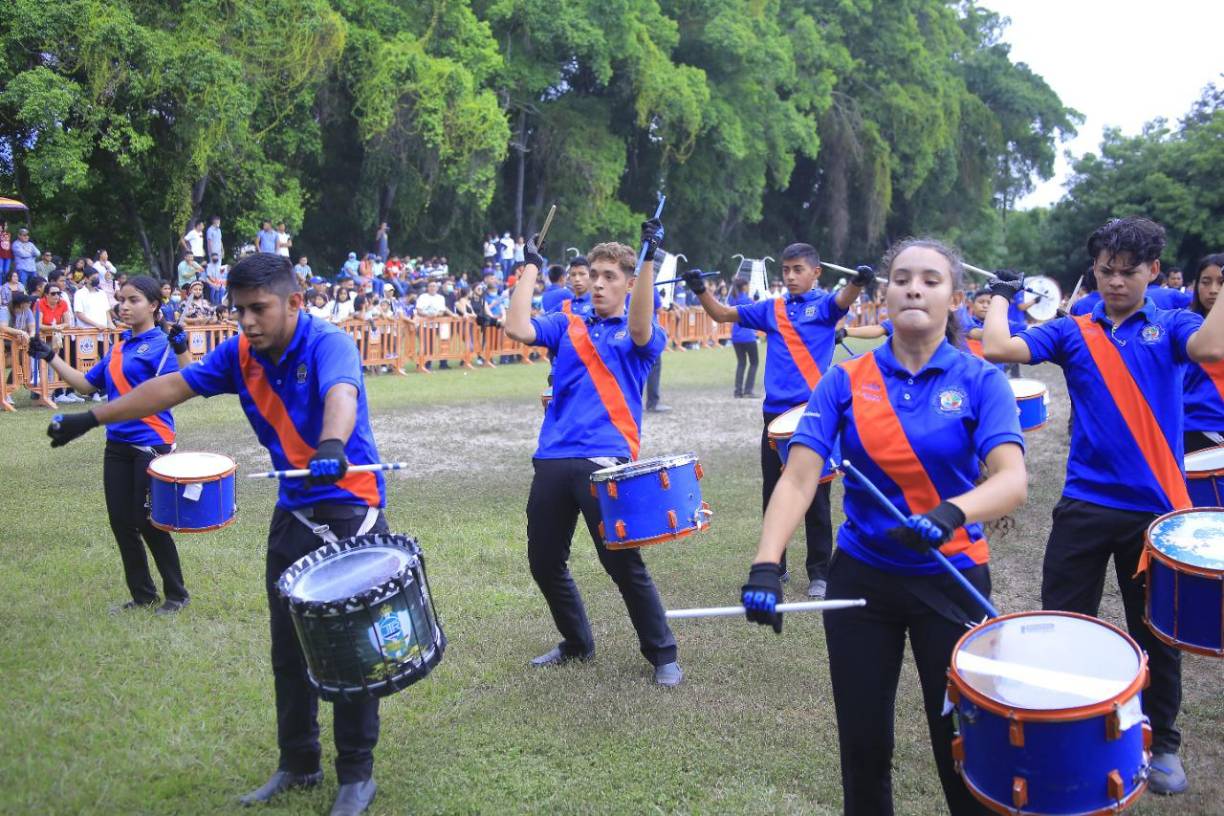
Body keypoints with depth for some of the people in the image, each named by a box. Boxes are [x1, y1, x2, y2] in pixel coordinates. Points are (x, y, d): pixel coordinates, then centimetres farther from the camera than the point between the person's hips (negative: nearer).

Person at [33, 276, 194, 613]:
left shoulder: (162, 343, -10)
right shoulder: (118, 347, 12)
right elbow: (87, 385, 18)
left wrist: (182, 348, -36)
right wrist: (50, 357, 13)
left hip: (151, 446, -7)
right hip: (117, 446, 7)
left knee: (149, 522, -1)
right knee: (121, 522, 10)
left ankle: (177, 594, 15)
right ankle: (143, 594, 24)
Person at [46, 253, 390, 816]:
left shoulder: (328, 344, -20)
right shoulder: (240, 354, 0)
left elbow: (341, 395, -40)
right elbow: (171, 387, 8)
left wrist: (332, 446, -62)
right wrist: (92, 418, 8)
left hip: (350, 511, -6)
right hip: (293, 514, 7)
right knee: (289, 652, 13)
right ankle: (298, 764, 30)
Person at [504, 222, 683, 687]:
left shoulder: (638, 335, 6)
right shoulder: (567, 327, 15)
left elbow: (640, 329, -18)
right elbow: (517, 329, 0)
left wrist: (649, 260, -24)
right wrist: (531, 268, 4)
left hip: (606, 464, -5)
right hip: (553, 462, 5)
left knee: (623, 564, -4)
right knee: (544, 562, 12)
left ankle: (662, 655, 13)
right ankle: (577, 643, 33)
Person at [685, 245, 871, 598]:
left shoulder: (823, 305, 1)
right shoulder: (771, 309, 11)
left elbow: (843, 299, -22)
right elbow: (722, 314, 10)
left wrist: (858, 282, -44)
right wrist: (701, 290, -9)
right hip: (776, 414, 4)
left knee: (816, 497, 3)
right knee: (773, 495, 11)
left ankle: (819, 572, 13)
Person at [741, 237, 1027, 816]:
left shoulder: (980, 381, -7)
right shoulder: (845, 382, -5)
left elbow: (1012, 481, -22)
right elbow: (798, 477, -14)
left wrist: (949, 514, -43)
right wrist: (766, 566, -29)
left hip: (951, 580, -1)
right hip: (861, 577, 1)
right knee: (863, 747, 11)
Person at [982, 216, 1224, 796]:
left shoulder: (1171, 327, 0)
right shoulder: (1073, 333, 3)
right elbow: (996, 348, -10)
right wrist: (1001, 294, 2)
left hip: (1155, 507, 0)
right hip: (1085, 506, 1)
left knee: (1155, 633, 14)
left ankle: (1163, 744, 31)